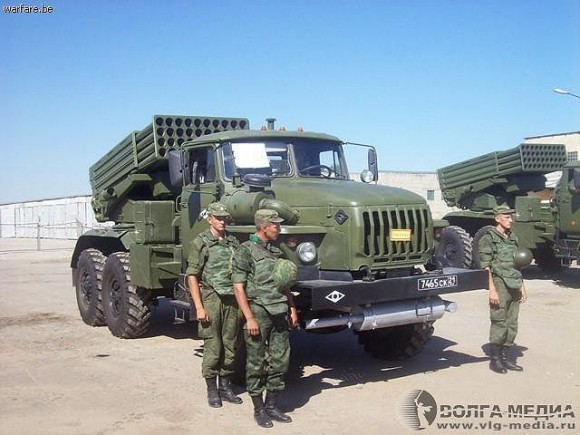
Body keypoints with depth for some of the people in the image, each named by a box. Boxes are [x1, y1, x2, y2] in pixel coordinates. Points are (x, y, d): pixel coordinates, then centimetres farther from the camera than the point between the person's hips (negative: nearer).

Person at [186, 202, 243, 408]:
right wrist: (199, 307, -12)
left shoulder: (233, 242, 11)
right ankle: (212, 390, 12)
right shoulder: (200, 243, -2)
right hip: (211, 298, -4)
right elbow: (192, 276, -6)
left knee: (230, 345, 8)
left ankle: (225, 386, 22)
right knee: (213, 347, -1)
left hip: (232, 300, 5)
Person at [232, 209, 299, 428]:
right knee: (256, 363, 3)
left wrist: (292, 309, 14)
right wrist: (250, 319, -16)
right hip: (258, 312, -7)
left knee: (280, 360, 8)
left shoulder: (276, 251, 14)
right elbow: (238, 287, -11)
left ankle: (272, 405, 22)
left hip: (279, 312, 7)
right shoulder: (246, 251, -7)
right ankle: (258, 409, 16)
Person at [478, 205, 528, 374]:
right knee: (499, 323, -3)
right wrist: (492, 290, -16)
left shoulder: (513, 238, 15)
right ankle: (495, 359, 7)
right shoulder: (489, 238, -6)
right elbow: (486, 266, -11)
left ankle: (504, 357, 20)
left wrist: (522, 287, 16)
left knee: (512, 324, 9)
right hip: (500, 284, -7)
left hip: (514, 286, 7)